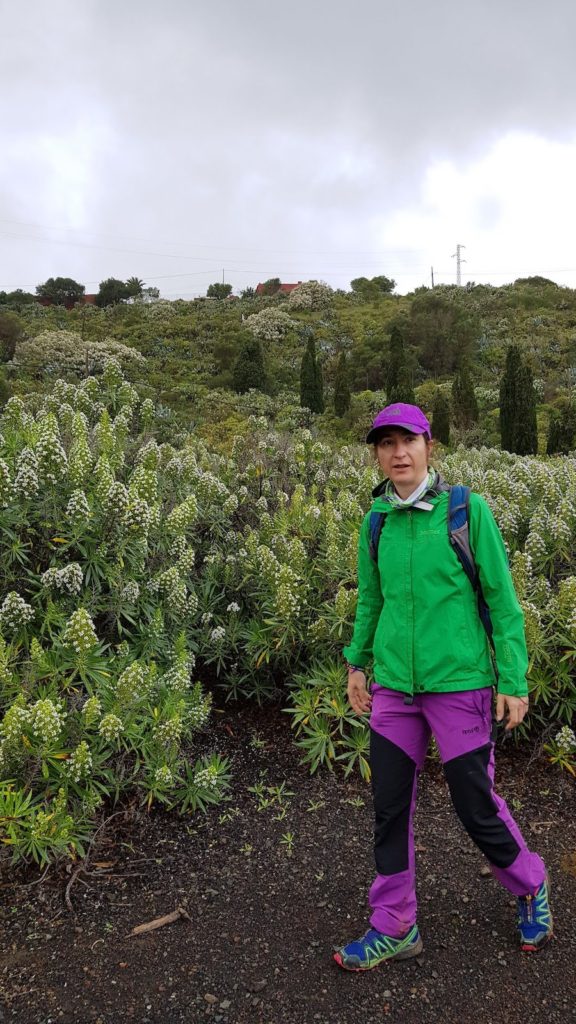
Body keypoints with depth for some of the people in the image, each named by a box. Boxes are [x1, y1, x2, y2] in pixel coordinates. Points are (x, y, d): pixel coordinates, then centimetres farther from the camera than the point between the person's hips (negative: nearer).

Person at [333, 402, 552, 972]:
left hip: (458, 685, -4)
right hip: (393, 689, 4)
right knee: (390, 809, 11)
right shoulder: (376, 521, 2)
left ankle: (530, 887, 42)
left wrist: (513, 680, -6)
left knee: (477, 808, 10)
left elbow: (501, 599, -6)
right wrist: (357, 662, 15)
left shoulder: (467, 510, -9)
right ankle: (395, 928, 32)